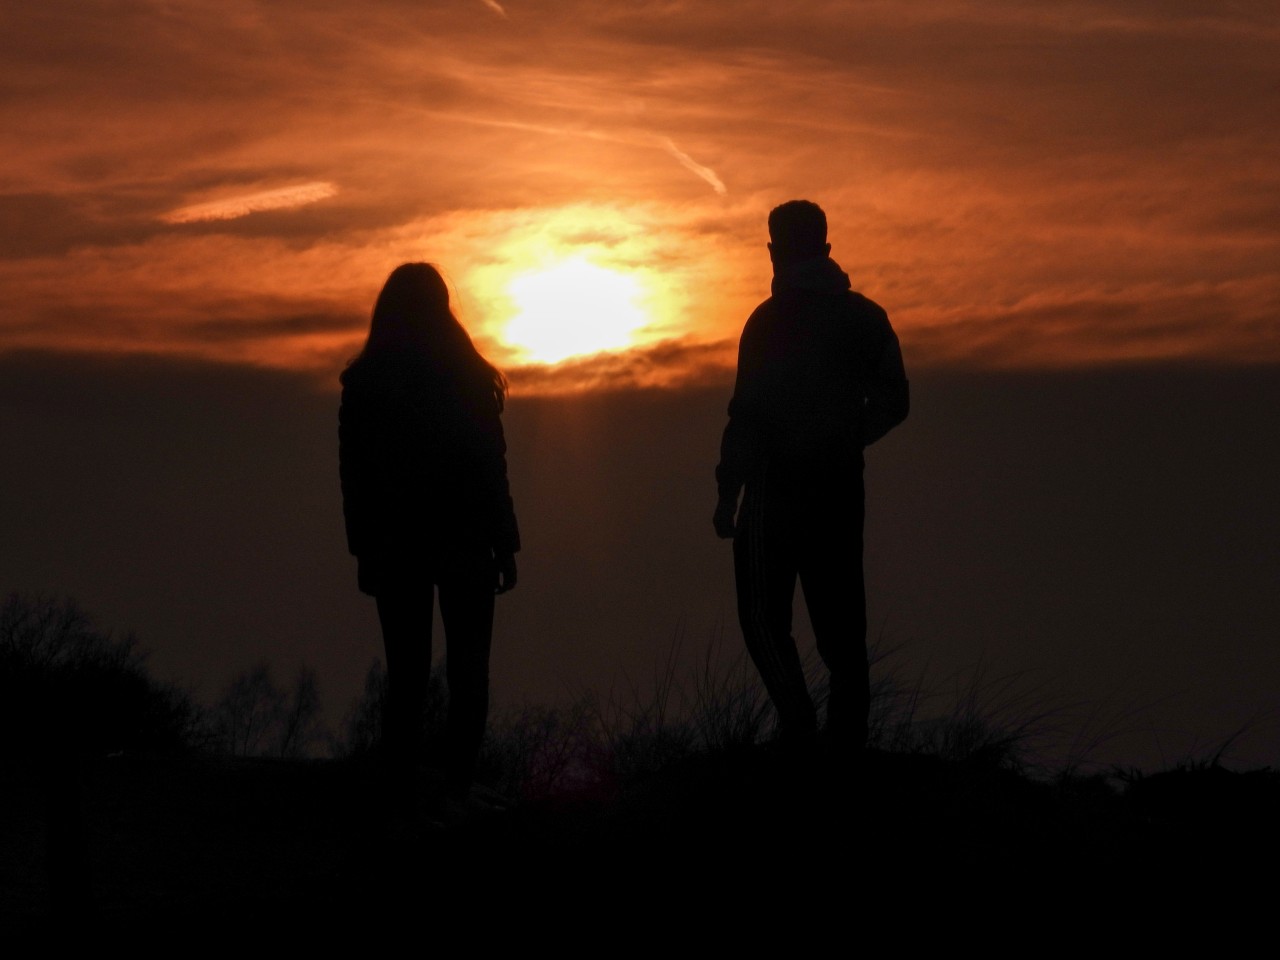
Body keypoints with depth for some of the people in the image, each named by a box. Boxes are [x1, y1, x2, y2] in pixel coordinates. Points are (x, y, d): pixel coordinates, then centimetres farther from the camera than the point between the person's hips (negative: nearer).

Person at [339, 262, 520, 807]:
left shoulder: (364, 382, 2)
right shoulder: (466, 379, -5)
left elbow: (354, 475, 3)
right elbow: (491, 467, -4)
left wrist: (364, 550, 9)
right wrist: (506, 546, 2)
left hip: (394, 548, 2)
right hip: (463, 543, -2)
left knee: (406, 674, 6)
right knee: (467, 671, 4)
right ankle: (458, 789, -5)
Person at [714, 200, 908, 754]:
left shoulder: (770, 321, -9)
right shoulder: (865, 318, 8)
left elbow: (748, 412, -14)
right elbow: (892, 404, 12)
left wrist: (727, 493, -12)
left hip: (777, 488, -5)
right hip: (840, 490, 5)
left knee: (764, 617, -1)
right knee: (840, 623, 9)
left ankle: (799, 724, -20)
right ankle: (847, 745, 6)